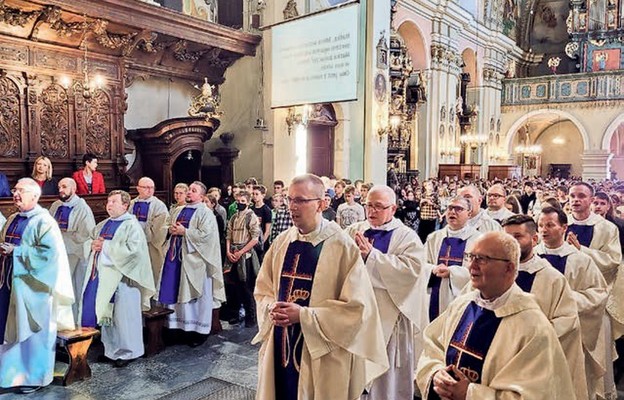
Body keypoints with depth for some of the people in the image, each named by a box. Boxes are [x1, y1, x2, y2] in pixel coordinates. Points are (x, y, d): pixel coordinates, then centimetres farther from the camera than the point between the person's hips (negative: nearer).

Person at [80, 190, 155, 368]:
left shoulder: (131, 226, -8)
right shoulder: (103, 225, 15)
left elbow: (133, 250, -19)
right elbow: (91, 239, 22)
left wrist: (105, 246, -15)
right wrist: (94, 245, -2)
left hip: (121, 277, -7)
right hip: (102, 275, 7)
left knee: (122, 315, 1)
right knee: (106, 312, 10)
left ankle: (126, 351, 15)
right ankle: (111, 349, 24)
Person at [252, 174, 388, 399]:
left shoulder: (342, 246, -13)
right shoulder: (281, 242, 3)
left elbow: (355, 305, -16)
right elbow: (263, 289, 12)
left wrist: (304, 315, -19)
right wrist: (272, 308, -10)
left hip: (322, 351, -5)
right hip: (280, 344, 5)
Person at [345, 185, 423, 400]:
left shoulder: (407, 237, -3)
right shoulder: (354, 230, 8)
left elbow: (410, 269, -20)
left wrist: (371, 255, -20)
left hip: (387, 317, -3)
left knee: (385, 372, 9)